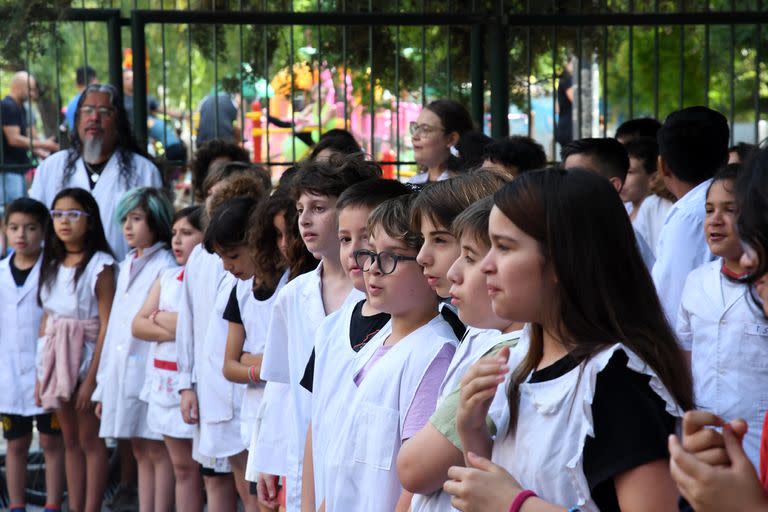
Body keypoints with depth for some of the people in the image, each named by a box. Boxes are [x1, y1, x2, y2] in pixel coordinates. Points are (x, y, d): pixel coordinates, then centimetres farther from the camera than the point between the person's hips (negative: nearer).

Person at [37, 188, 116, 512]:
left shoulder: (100, 265, -10)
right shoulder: (52, 265, 10)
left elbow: (107, 325, -13)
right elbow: (47, 319, 11)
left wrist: (92, 378, -17)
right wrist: (41, 374, 8)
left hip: (86, 358, -6)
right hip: (57, 360, 6)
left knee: (90, 440, -1)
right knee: (70, 441, 11)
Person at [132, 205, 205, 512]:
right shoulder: (167, 278, 14)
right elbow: (138, 325, 8)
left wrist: (161, 319, -6)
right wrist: (175, 329, -10)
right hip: (165, 380, 7)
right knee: (182, 466, 12)